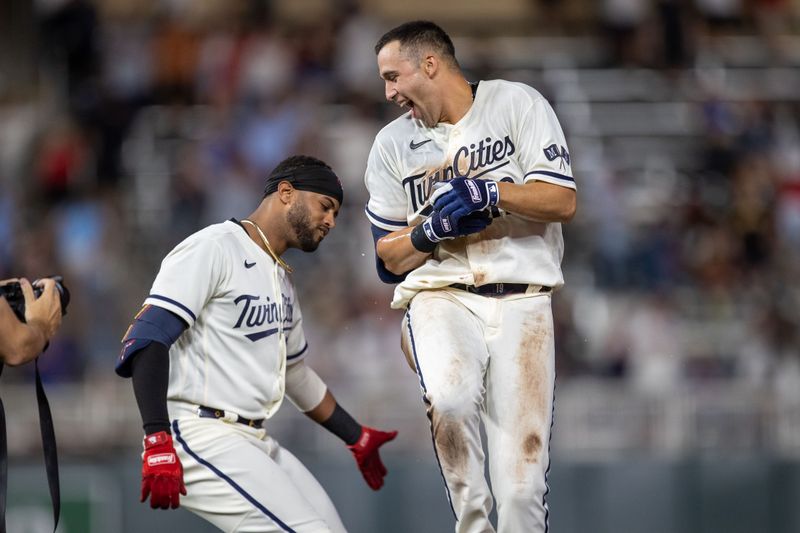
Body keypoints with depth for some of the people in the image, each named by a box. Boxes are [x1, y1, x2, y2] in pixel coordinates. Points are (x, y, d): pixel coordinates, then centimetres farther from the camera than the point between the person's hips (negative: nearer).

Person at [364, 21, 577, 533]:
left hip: (521, 302, -1)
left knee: (522, 481, -10)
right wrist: (430, 230, -8)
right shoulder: (393, 144, 11)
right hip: (439, 297, 1)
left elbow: (563, 201, -6)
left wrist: (488, 193, -19)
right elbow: (389, 259, 13)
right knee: (450, 397, -32)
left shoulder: (516, 104, 2)